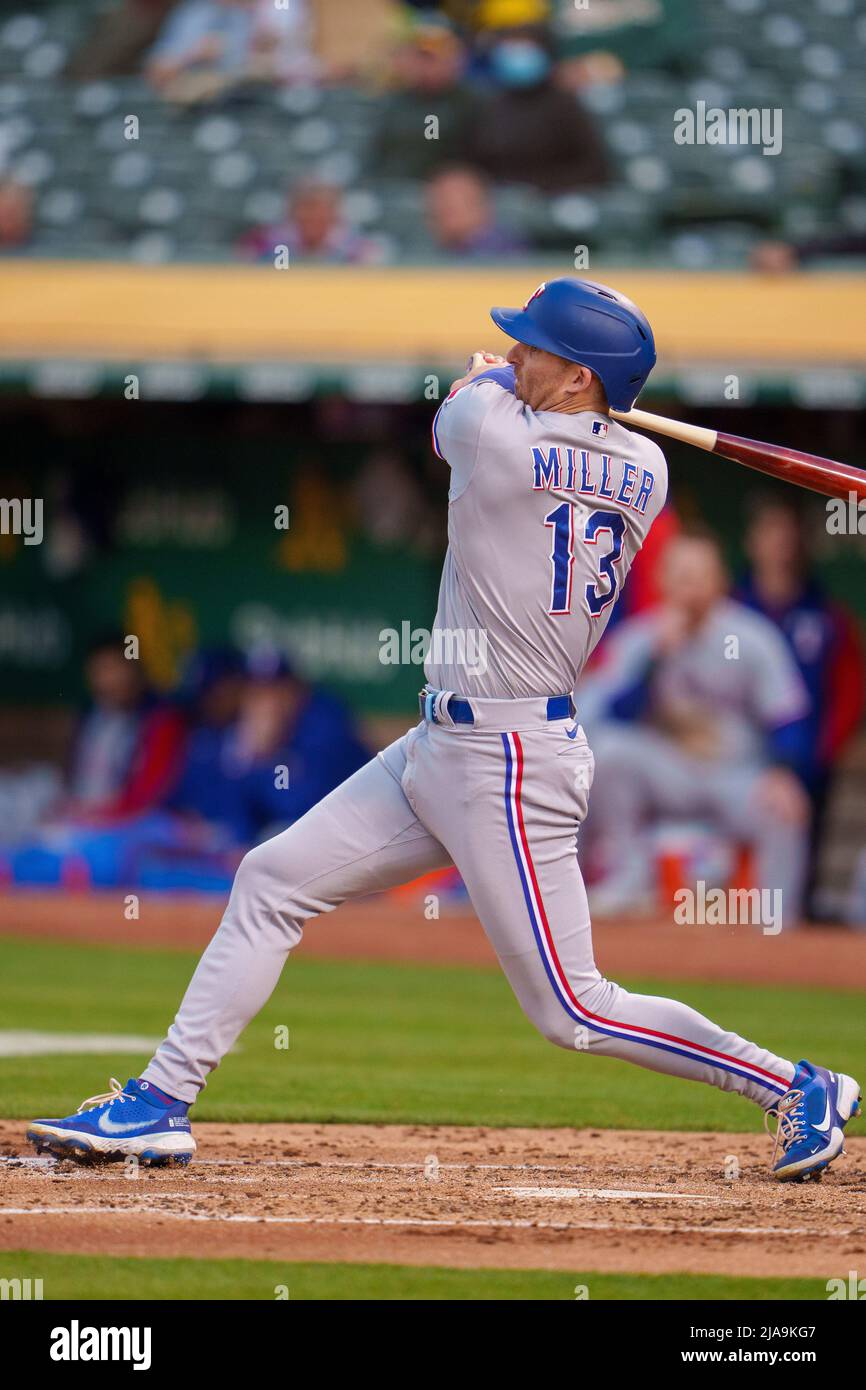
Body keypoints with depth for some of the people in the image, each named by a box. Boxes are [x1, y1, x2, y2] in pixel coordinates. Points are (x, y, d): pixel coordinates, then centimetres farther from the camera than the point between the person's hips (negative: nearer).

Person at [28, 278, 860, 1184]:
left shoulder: (492, 429, -19)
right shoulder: (645, 473, 1)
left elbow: (466, 398, 6)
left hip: (508, 765, -10)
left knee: (574, 1013, -4)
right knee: (270, 880, 11)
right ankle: (161, 1104, 14)